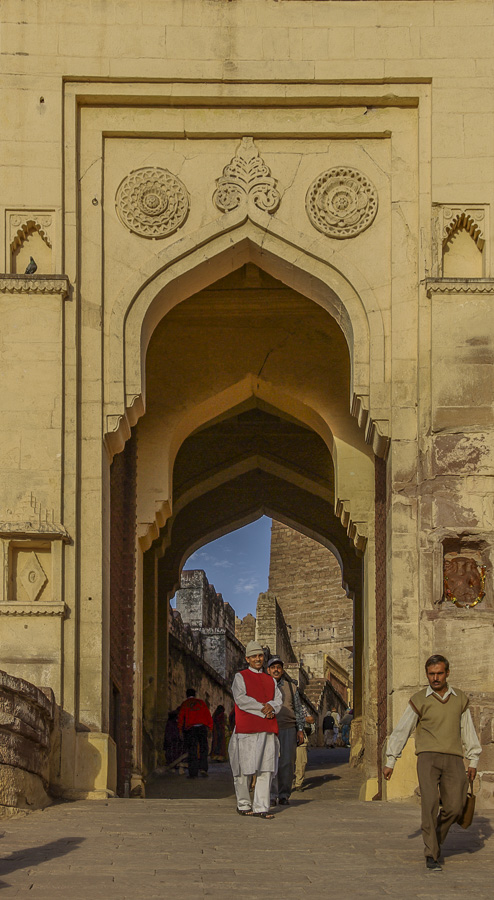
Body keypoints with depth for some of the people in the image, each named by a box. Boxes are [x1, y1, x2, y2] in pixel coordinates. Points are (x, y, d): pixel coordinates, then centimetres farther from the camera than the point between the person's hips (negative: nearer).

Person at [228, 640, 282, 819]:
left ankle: (261, 807, -3)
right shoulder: (240, 677, 6)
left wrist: (271, 707, -13)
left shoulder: (270, 680, 21)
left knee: (266, 770, -4)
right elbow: (241, 700, -7)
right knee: (244, 770, -1)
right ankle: (243, 805, 13)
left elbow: (278, 700, 10)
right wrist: (262, 709, -13)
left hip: (267, 730, 4)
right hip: (246, 730, -4)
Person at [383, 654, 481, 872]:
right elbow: (401, 731, 5)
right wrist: (390, 762, 5)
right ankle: (431, 855, -17)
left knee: (454, 807, -7)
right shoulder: (419, 700, 2)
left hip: (453, 759, 3)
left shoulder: (460, 699, 10)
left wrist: (473, 762, 11)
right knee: (430, 801, -19)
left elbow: (468, 731, 15)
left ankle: (436, 835, 24)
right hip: (428, 757, -2)